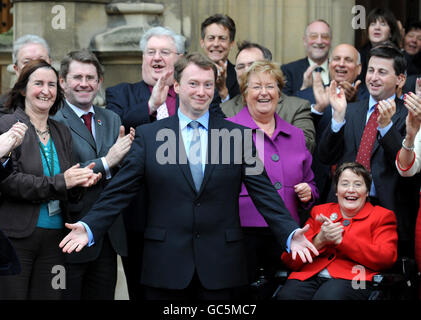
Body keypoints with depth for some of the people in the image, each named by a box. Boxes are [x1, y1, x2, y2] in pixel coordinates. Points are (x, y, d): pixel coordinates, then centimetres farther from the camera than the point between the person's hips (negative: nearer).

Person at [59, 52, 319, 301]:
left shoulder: (238, 136, 5)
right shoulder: (148, 136, 4)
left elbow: (264, 192, 2)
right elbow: (120, 191, 2)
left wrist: (290, 233, -10)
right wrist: (89, 227, -11)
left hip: (220, 265, 1)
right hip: (166, 265, 0)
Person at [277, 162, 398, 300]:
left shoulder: (383, 216, 16)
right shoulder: (319, 212, 23)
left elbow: (386, 259, -4)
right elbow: (289, 259, 15)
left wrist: (341, 240, -7)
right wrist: (319, 241, -6)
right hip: (309, 277, 3)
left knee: (328, 296, -39)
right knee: (287, 295, -33)